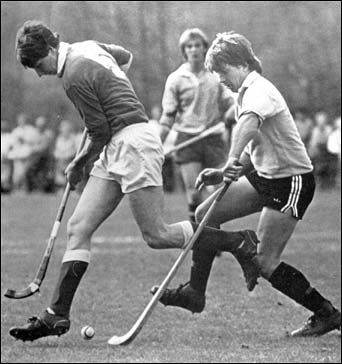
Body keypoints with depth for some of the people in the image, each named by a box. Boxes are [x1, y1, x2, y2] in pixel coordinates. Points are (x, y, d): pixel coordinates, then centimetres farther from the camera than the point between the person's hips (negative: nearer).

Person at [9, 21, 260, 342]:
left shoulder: (75, 77, -16)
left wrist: (78, 165, 4)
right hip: (116, 152, 10)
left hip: (132, 143, -10)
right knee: (78, 227, 2)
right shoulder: (89, 47, 12)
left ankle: (240, 242, 3)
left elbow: (100, 133, -12)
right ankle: (57, 314, -2)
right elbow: (126, 57, 34)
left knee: (156, 236, -9)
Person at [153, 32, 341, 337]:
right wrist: (224, 175, 5)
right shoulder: (246, 94, 12)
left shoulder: (260, 90, -19)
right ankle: (194, 292, 12)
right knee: (205, 214, 4)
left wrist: (233, 160, -56)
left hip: (292, 182, -9)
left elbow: (249, 123, -43)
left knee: (265, 263, -9)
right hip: (264, 176, 9)